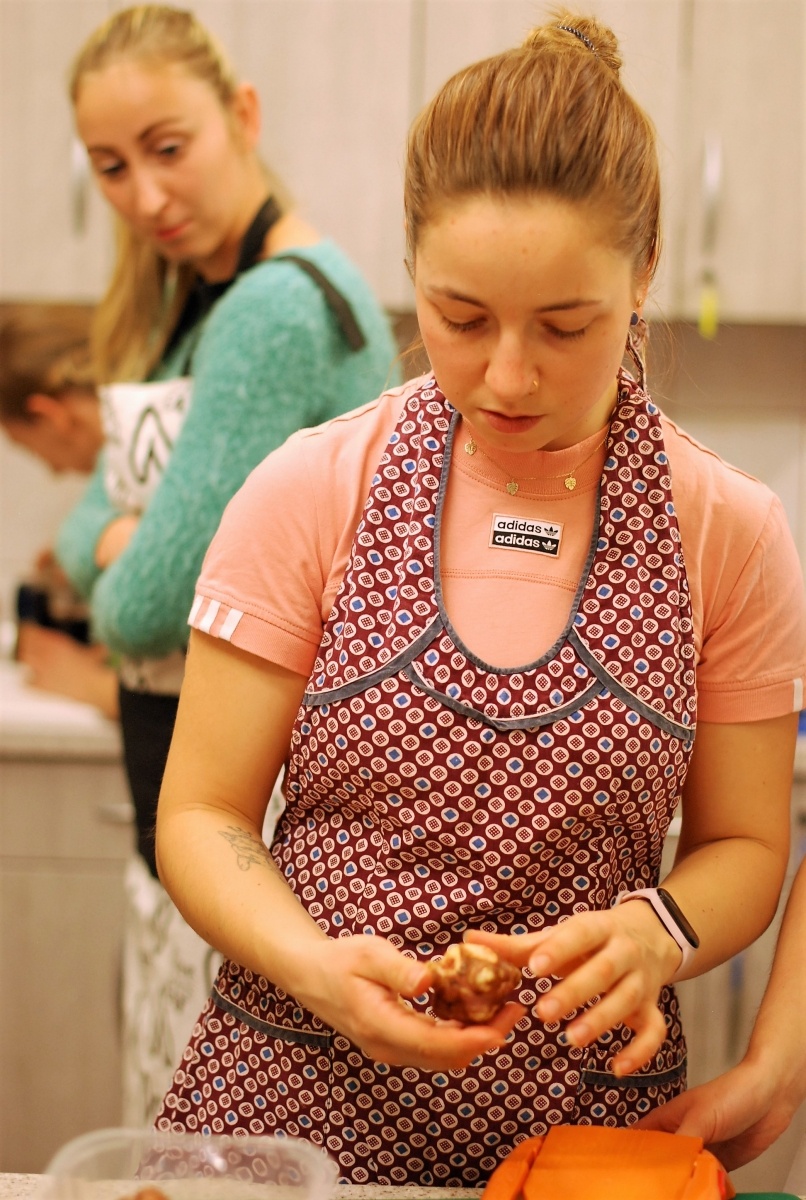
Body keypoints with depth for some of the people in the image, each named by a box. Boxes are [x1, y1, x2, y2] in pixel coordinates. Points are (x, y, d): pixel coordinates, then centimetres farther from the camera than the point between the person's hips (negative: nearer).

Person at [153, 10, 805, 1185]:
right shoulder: (310, 492, -8)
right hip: (293, 1099, 0)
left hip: (585, 1126, 1)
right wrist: (314, 966, -23)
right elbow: (203, 816, -4)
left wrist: (655, 932, -18)